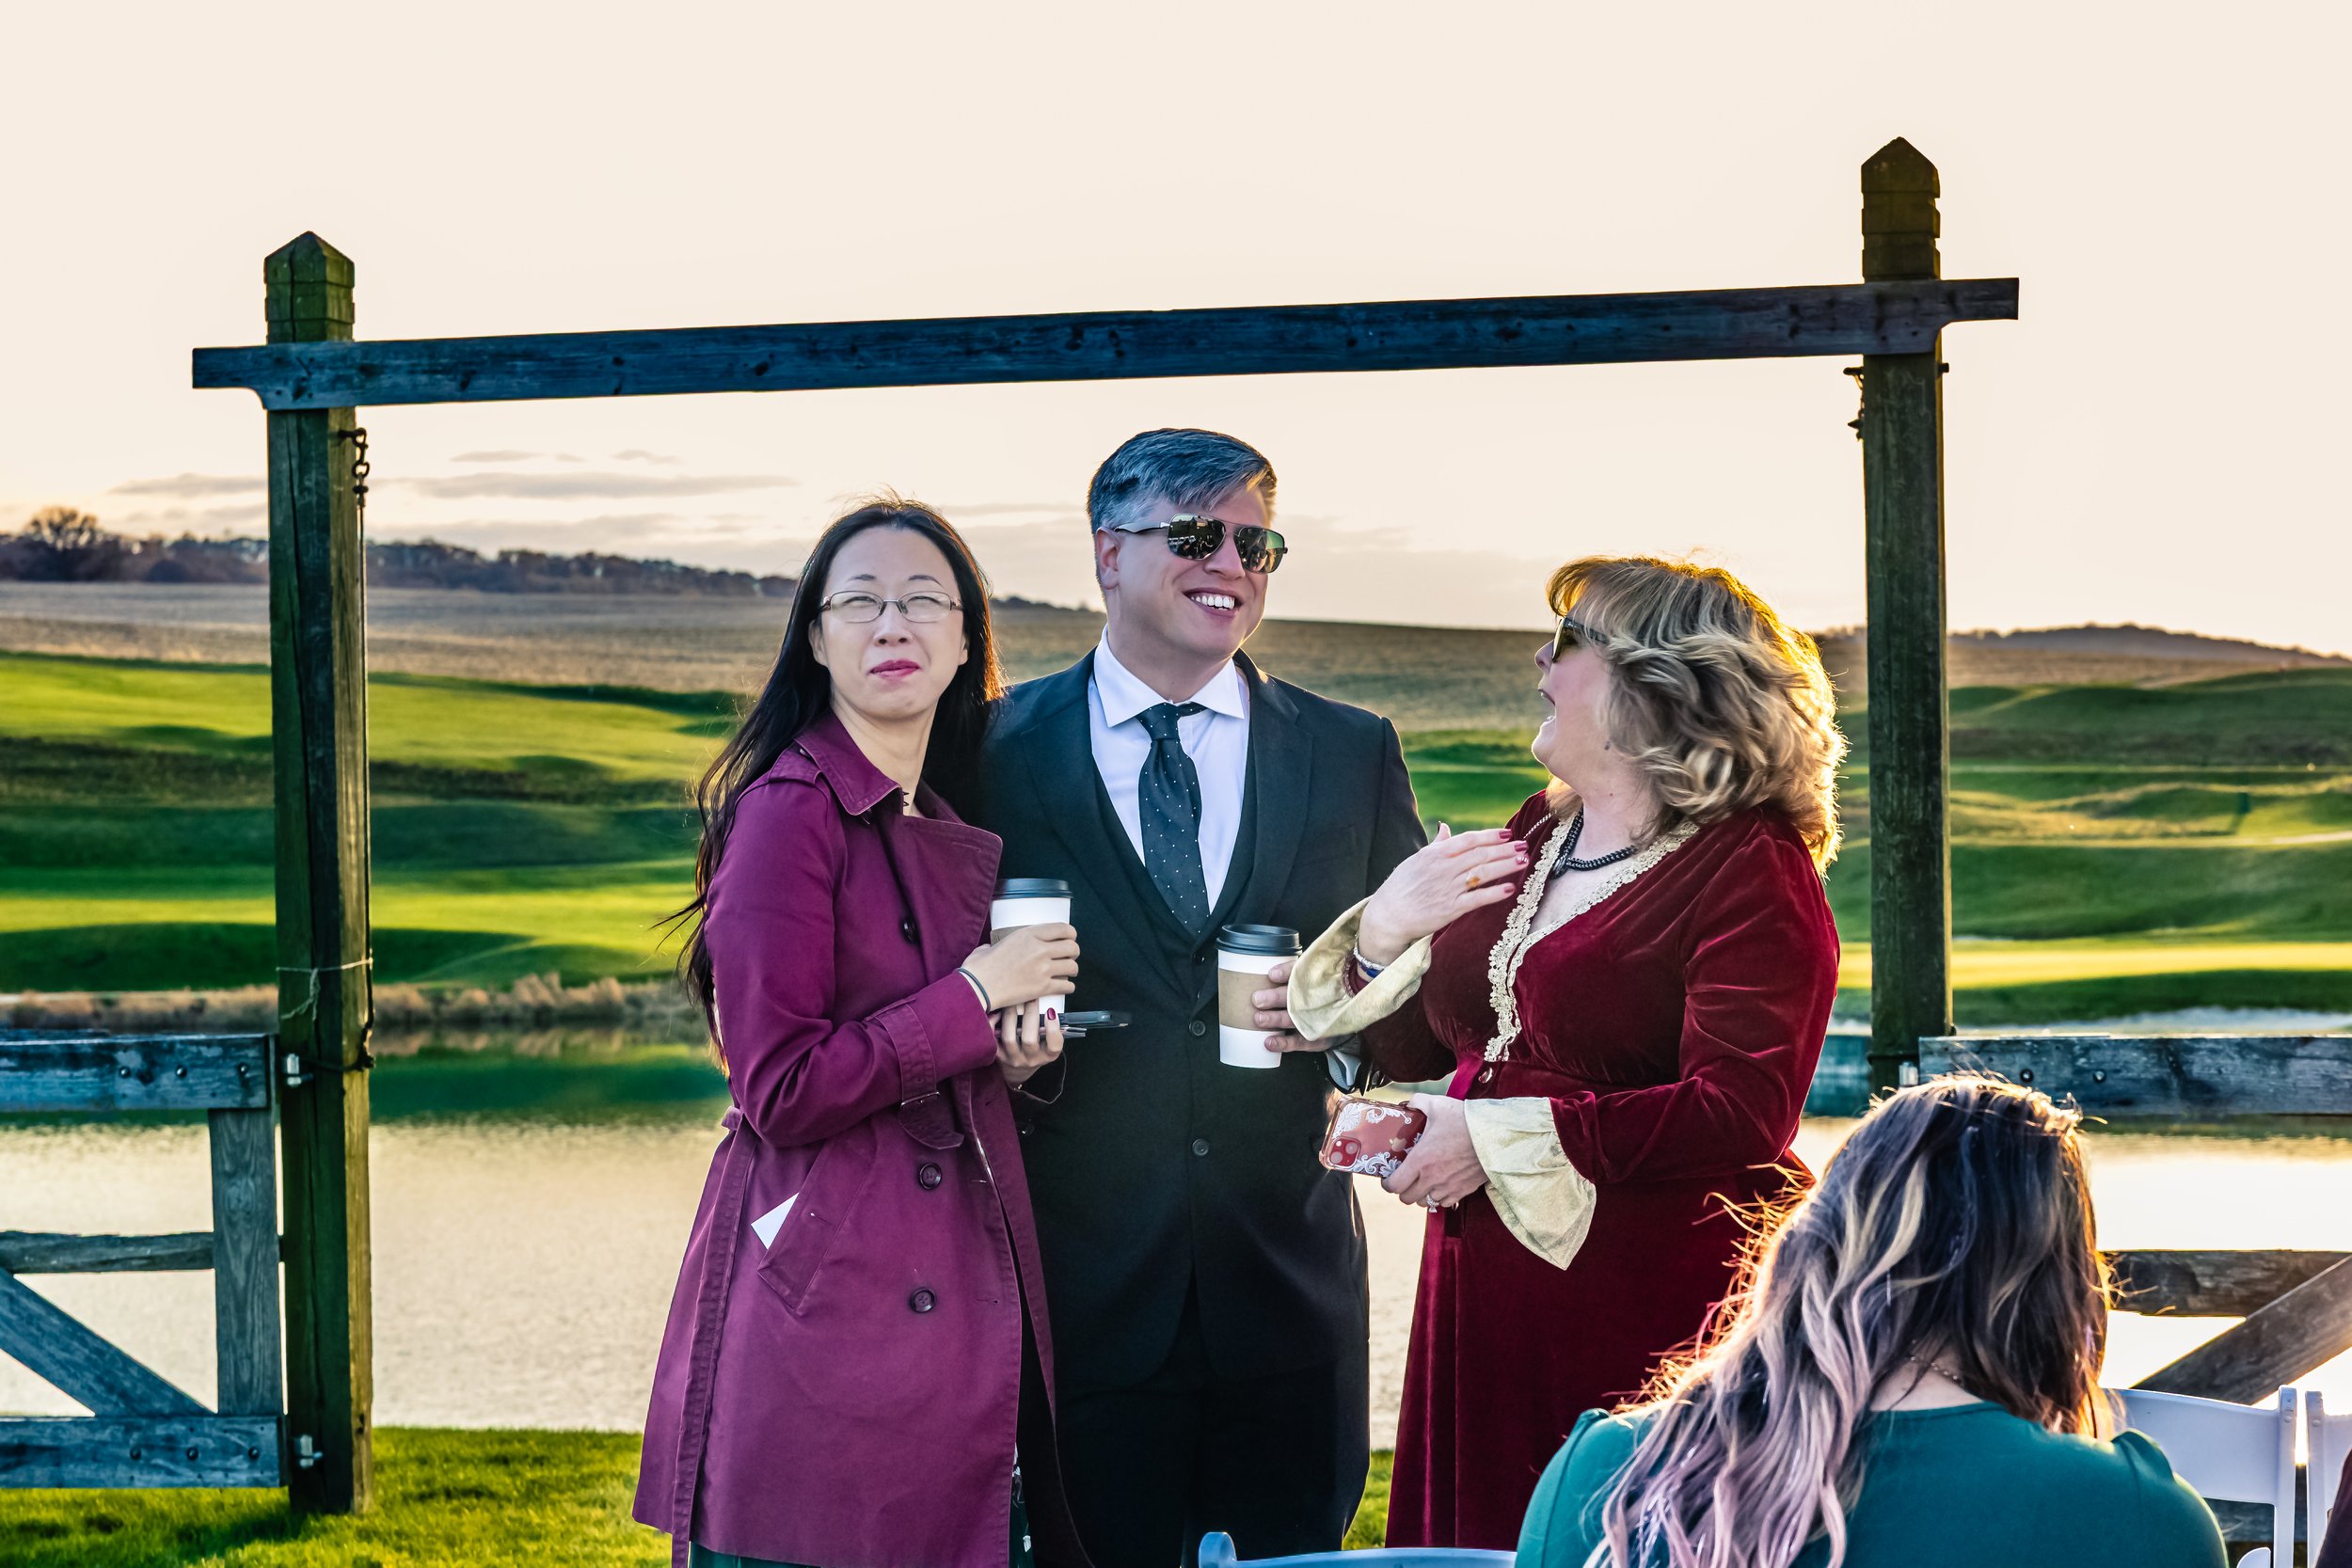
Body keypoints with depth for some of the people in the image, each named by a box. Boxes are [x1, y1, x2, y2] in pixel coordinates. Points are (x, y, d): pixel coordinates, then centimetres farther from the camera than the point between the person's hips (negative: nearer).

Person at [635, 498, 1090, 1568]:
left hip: (958, 1297, 8)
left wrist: (1010, 1048, 5)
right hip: (826, 1298, -8)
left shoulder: (956, 834, 15)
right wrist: (971, 1002, -10)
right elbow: (783, 1093, -16)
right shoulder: (790, 811, -10)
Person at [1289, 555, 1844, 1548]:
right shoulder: (1538, 838, 14)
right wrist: (1382, 937, 0)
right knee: (1478, 1541, 11)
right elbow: (1413, 1047, 22)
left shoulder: (1750, 870, -10)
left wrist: (1498, 1136, -19)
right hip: (1484, 1302, 7)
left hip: (1655, 1311, -7)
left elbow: (1742, 1115, -21)